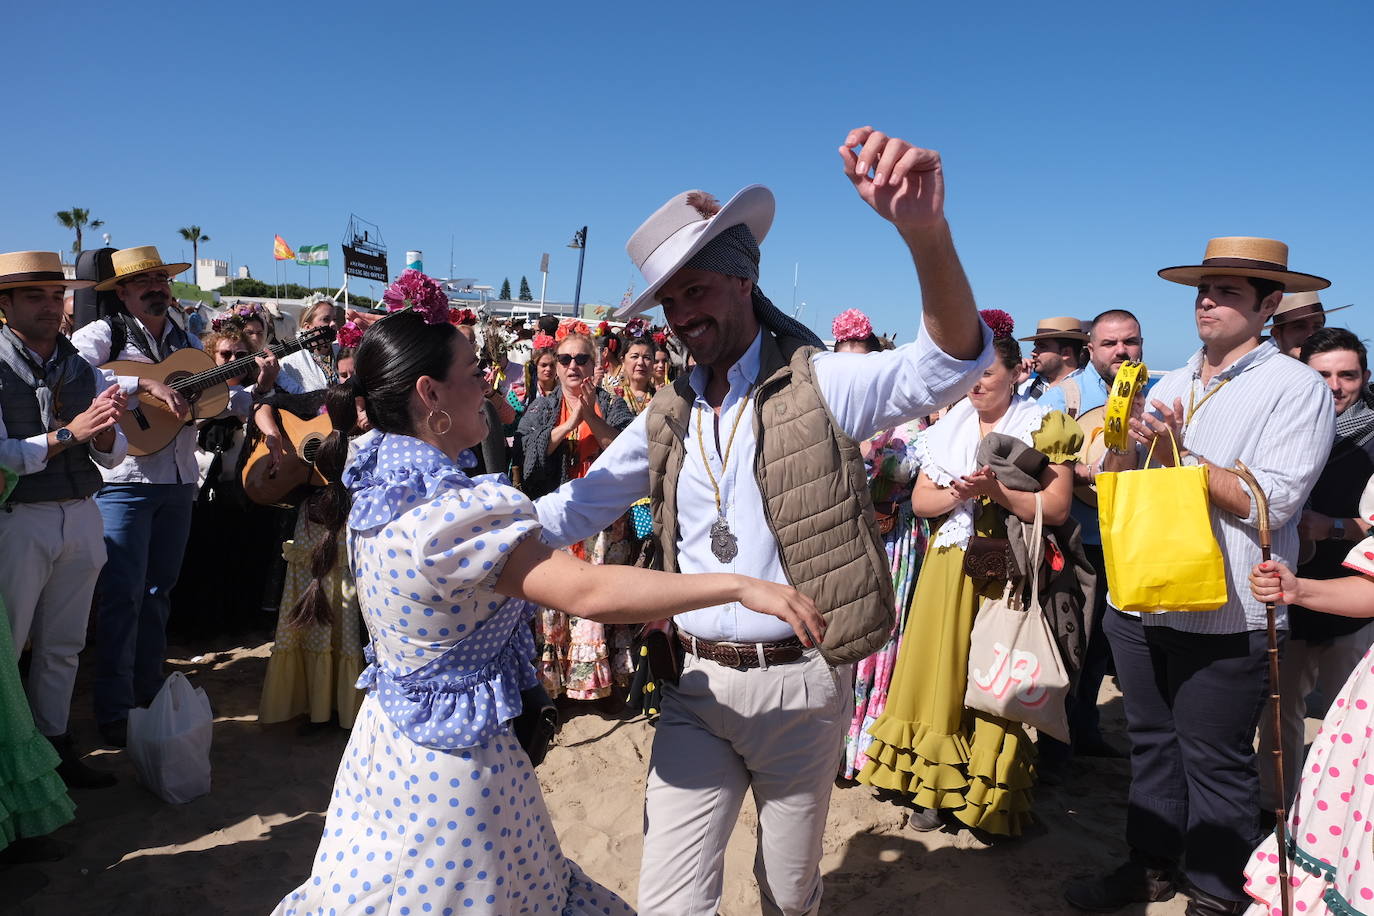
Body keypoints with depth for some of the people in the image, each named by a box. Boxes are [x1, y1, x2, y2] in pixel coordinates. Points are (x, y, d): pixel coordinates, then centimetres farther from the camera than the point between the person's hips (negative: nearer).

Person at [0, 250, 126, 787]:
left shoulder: (82, 370, 8)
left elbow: (112, 457, 7)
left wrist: (105, 430, -14)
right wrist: (70, 432, -22)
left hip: (81, 517, 5)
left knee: (62, 645, 13)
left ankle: (55, 745, 23)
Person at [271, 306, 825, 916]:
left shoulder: (374, 485, -3)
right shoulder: (449, 513, -31)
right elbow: (587, 593, -37)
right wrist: (741, 586, -33)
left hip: (387, 730, 9)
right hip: (455, 756, -9)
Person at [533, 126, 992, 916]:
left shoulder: (818, 385, -9)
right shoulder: (667, 417, 5)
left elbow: (953, 363, -23)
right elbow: (577, 508, 11)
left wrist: (926, 229, -40)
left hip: (800, 685, -2)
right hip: (697, 685, 3)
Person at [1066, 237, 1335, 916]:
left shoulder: (1294, 387, -6)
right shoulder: (1170, 386, 13)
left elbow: (1272, 503, -17)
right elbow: (1112, 487, 11)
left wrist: (1181, 453, -16)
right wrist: (1126, 441, -8)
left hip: (1224, 619, -6)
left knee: (1213, 759, 6)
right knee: (1151, 741, 17)